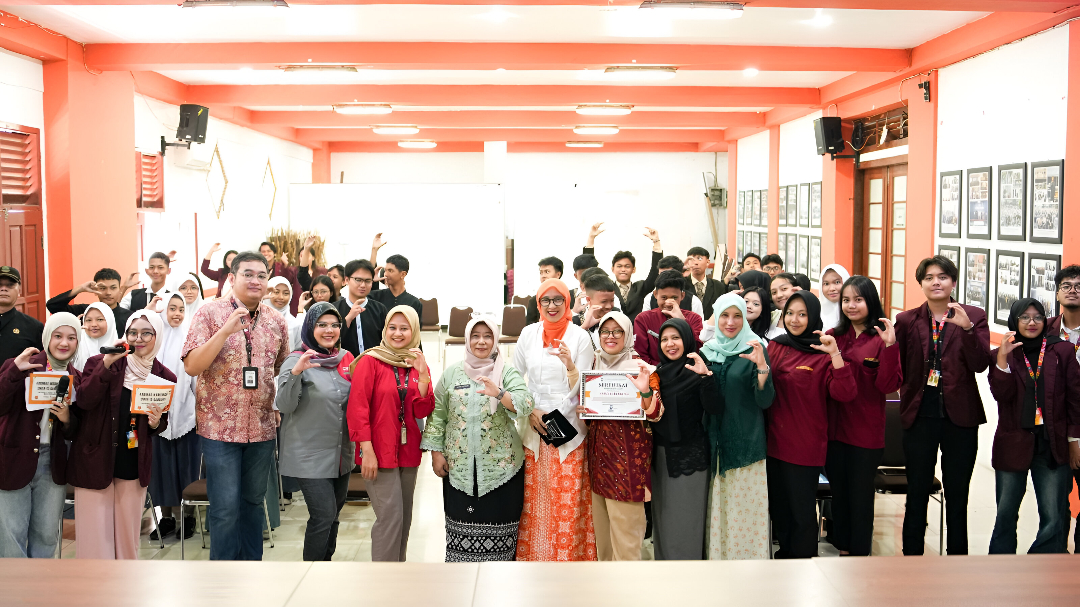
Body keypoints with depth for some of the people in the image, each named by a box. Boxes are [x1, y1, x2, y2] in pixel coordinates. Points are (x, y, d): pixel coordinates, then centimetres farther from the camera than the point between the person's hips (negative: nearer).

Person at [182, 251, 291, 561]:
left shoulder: (277, 321, 6)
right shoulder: (210, 313, -6)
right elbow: (191, 366, -14)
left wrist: (280, 407, 6)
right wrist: (226, 330, -23)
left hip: (262, 427, 4)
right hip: (220, 426, -4)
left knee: (253, 501, 15)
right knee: (226, 508, -1)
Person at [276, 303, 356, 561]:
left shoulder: (346, 358, 7)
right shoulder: (296, 361, -9)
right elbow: (284, 406, -19)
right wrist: (296, 372, -34)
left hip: (341, 453, 6)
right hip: (310, 456, -6)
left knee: (333, 516, 14)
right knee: (323, 515, -10)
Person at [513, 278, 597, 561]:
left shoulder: (580, 336, -2)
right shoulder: (529, 334, 5)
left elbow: (581, 388, -4)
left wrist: (570, 365, -24)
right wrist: (530, 411, -3)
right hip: (533, 427, 2)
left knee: (568, 499, -3)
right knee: (533, 498, 6)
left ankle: (569, 555, 9)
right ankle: (532, 554, 19)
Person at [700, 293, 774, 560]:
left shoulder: (754, 350, -4)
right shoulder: (707, 351, 8)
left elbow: (765, 401, -11)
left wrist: (762, 365, -27)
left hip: (746, 445, -4)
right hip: (715, 444, 4)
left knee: (746, 510, -1)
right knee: (718, 509, 9)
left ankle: (749, 556, 12)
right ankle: (718, 554, 22)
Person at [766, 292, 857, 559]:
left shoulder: (824, 353, -8)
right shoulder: (775, 346, 6)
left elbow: (845, 394, -19)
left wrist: (835, 354, -28)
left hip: (805, 446, -5)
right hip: (775, 441, 5)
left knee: (801, 509, 5)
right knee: (778, 506, 17)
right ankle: (785, 554, 35)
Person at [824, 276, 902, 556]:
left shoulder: (882, 338, -6)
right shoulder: (833, 336, 6)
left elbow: (888, 385, -14)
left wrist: (890, 346, -24)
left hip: (866, 432, -4)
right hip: (835, 428, 4)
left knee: (860, 495, 7)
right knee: (838, 492, 14)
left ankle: (860, 553, 21)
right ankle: (842, 549, 29)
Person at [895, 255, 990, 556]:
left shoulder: (974, 317, 0)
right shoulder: (907, 320, 2)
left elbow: (980, 365, -12)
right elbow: (897, 369, 5)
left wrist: (967, 327, -23)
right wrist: (909, 396, -12)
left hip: (960, 417, 0)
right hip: (920, 415, 1)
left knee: (957, 495, 11)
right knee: (916, 494, 9)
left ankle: (957, 556, 23)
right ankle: (912, 556, 20)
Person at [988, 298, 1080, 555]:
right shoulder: (1001, 354, 6)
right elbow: (1001, 394, -7)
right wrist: (1002, 357, -18)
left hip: (1052, 445, 0)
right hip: (1013, 444, 1)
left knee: (1054, 520, -6)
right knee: (1005, 516, 7)